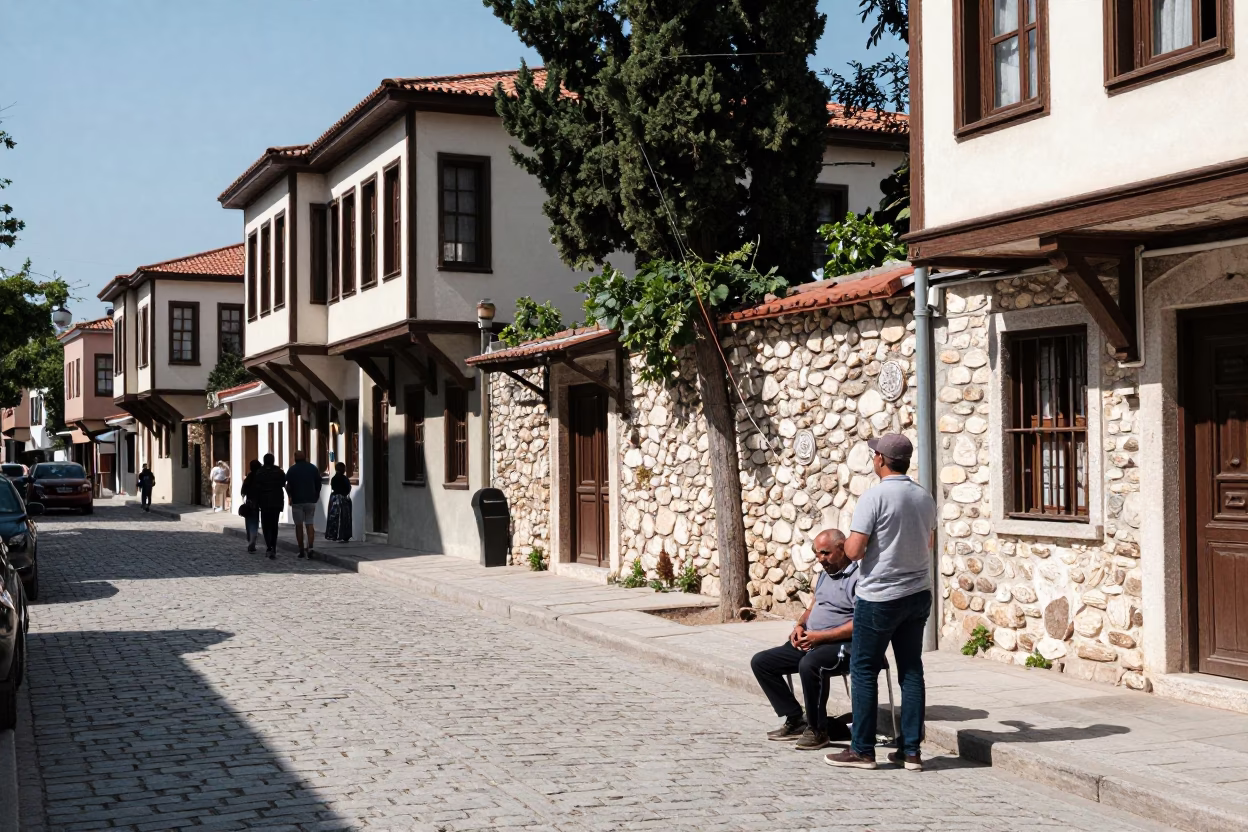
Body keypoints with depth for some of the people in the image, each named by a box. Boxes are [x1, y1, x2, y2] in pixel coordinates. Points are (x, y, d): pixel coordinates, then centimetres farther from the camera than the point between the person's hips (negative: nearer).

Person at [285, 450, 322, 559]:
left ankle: (301, 550, 4)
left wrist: (290, 497, 12)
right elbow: (318, 484, 7)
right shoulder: (313, 468, 5)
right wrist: (316, 496, 18)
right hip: (311, 500, 2)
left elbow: (288, 486, -5)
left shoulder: (292, 470, -4)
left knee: (299, 525, 5)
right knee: (310, 524, 6)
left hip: (297, 501, -2)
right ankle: (310, 547, -11)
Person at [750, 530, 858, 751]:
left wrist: (820, 636, -20)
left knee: (809, 665, -39)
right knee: (760, 662, 0)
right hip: (810, 642, 10)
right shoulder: (824, 574, 18)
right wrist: (800, 625, 5)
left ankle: (818, 730, -19)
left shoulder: (859, 576, -12)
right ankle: (796, 720, 3)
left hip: (843, 644, -10)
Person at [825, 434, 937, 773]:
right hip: (918, 594, 6)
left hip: (880, 597, -6)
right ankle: (911, 750, 12)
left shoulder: (874, 497, -16)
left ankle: (862, 750, 7)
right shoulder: (925, 498, 6)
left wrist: (850, 541, 3)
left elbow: (854, 551, -18)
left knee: (864, 671, 4)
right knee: (911, 671, 10)